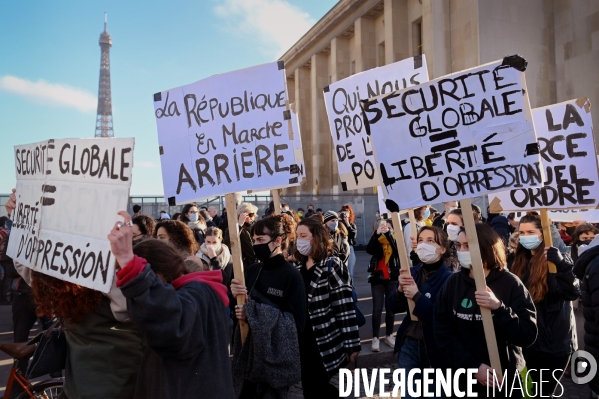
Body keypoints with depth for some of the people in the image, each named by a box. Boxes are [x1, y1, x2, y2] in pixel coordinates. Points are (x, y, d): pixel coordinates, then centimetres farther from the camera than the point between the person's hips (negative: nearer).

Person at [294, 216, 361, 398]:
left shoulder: (332, 265, -11)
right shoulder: (298, 266, 9)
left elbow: (345, 307, -15)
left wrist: (352, 344, -17)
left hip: (325, 344, -6)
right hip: (303, 343, 6)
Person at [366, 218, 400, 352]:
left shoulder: (396, 240, 2)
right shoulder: (378, 241, 2)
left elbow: (397, 250, -21)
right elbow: (369, 250, -19)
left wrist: (388, 233, -32)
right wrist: (377, 233, -32)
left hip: (392, 279, 1)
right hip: (377, 278, 0)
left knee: (390, 308, 9)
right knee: (377, 309, -3)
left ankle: (389, 335, 22)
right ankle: (375, 338, 1)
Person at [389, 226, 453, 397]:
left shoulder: (449, 278, -15)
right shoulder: (412, 272, 2)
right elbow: (394, 307, 1)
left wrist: (417, 296, -26)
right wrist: (400, 289, -18)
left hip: (435, 348, -4)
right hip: (408, 344, 5)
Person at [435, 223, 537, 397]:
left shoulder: (511, 284, -9)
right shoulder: (452, 283, -4)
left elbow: (528, 335, -15)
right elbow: (442, 333, -7)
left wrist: (499, 308, -29)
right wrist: (472, 367, -15)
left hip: (504, 379, -1)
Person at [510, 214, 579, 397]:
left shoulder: (555, 260, -11)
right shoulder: (520, 262, 5)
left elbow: (573, 292, -26)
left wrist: (561, 264, -35)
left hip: (554, 341, -5)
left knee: (545, 391, 6)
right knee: (538, 390, 19)